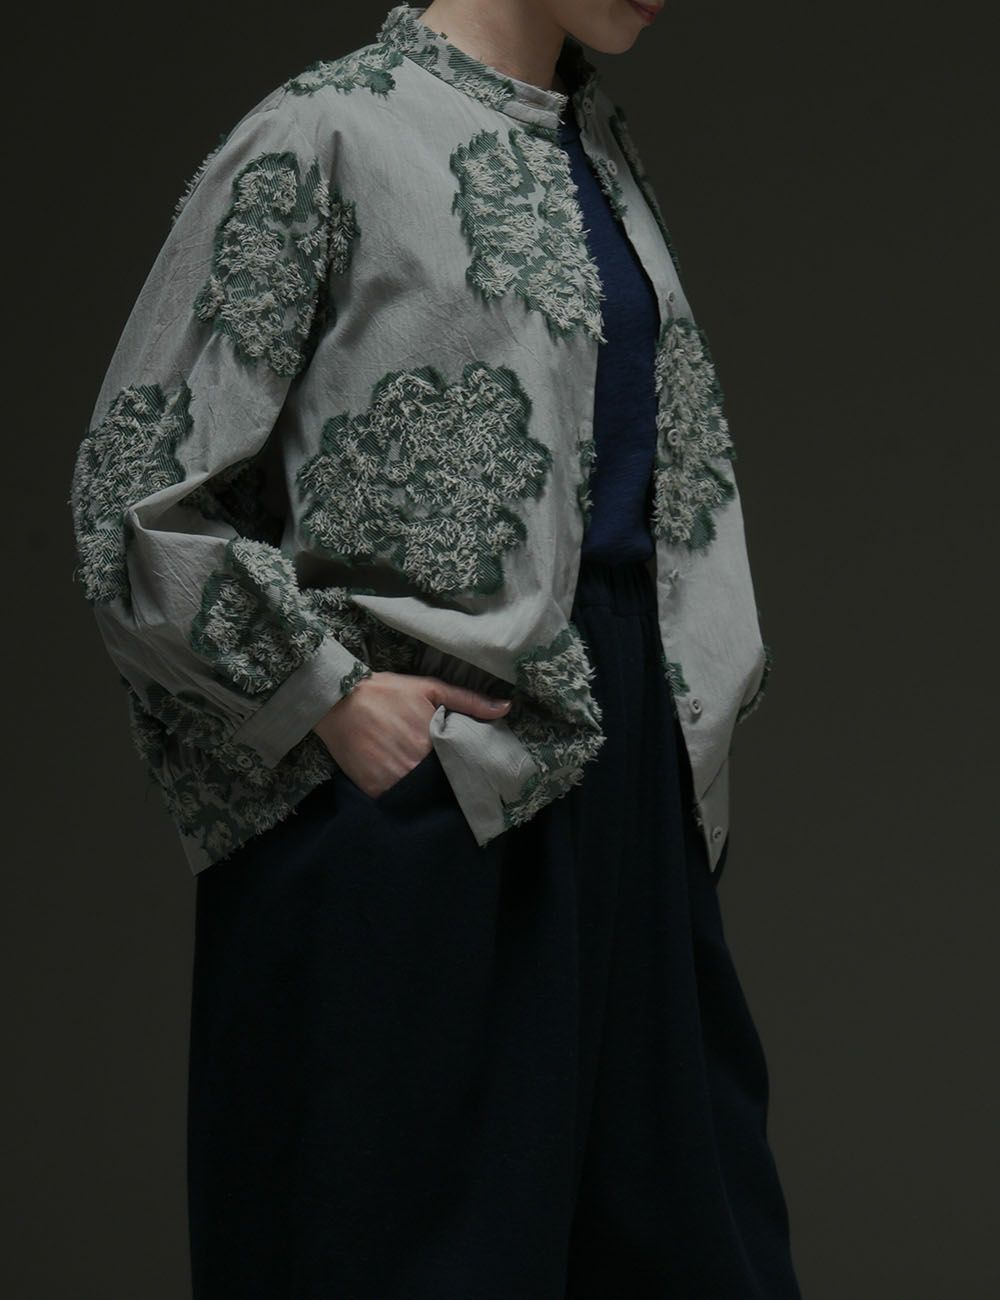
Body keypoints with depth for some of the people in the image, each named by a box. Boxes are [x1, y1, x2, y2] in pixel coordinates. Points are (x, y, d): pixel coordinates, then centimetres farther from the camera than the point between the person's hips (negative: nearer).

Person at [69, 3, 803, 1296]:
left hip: (612, 755, 7)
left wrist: (692, 695, 12)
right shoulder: (329, 137, -11)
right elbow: (138, 492, -12)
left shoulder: (596, 143, 11)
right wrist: (326, 694, -13)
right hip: (409, 774, -7)